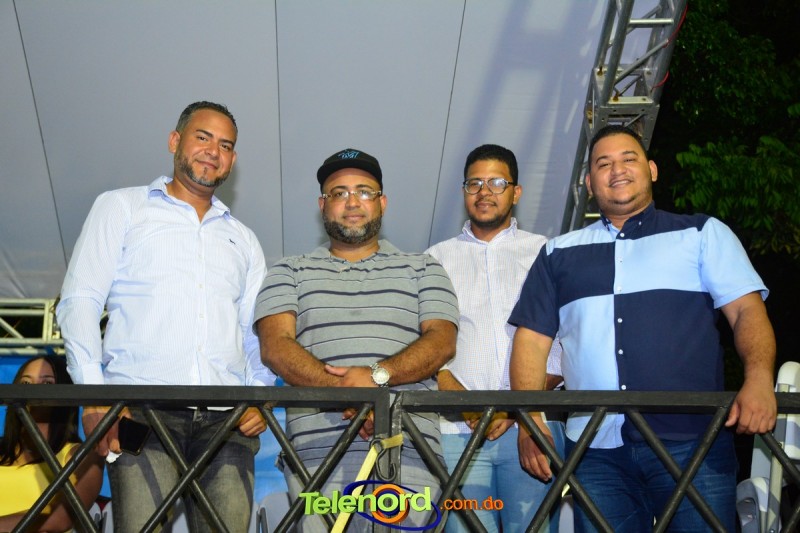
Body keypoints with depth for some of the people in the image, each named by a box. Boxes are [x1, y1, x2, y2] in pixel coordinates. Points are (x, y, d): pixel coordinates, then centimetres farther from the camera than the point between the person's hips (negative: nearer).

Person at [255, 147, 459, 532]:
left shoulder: (422, 268, 20)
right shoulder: (290, 272, 19)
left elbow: (442, 340, 5)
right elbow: (275, 347, 2)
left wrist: (378, 375, -13)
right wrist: (340, 388, -15)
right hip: (317, 445, 0)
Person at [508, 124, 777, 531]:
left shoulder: (703, 233, 14)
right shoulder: (560, 253, 19)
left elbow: (747, 310, 4)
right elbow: (532, 337, 15)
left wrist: (758, 378, -15)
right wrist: (530, 422, 2)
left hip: (692, 442, -1)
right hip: (596, 448, 2)